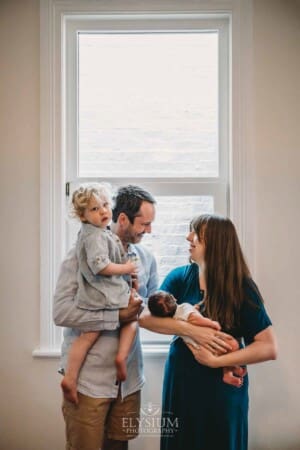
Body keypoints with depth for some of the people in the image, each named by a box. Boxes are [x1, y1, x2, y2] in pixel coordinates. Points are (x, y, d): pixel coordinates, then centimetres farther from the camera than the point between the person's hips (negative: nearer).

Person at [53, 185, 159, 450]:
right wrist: (118, 316, -23)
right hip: (88, 378, -5)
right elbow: (61, 312, -20)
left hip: (129, 378, 5)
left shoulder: (147, 258, 5)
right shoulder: (81, 256, -12)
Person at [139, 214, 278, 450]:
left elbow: (270, 348, -17)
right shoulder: (180, 278, -5)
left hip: (223, 389, -2)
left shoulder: (242, 288, -12)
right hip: (181, 384, 2)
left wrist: (216, 361, -23)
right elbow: (145, 317, -14)